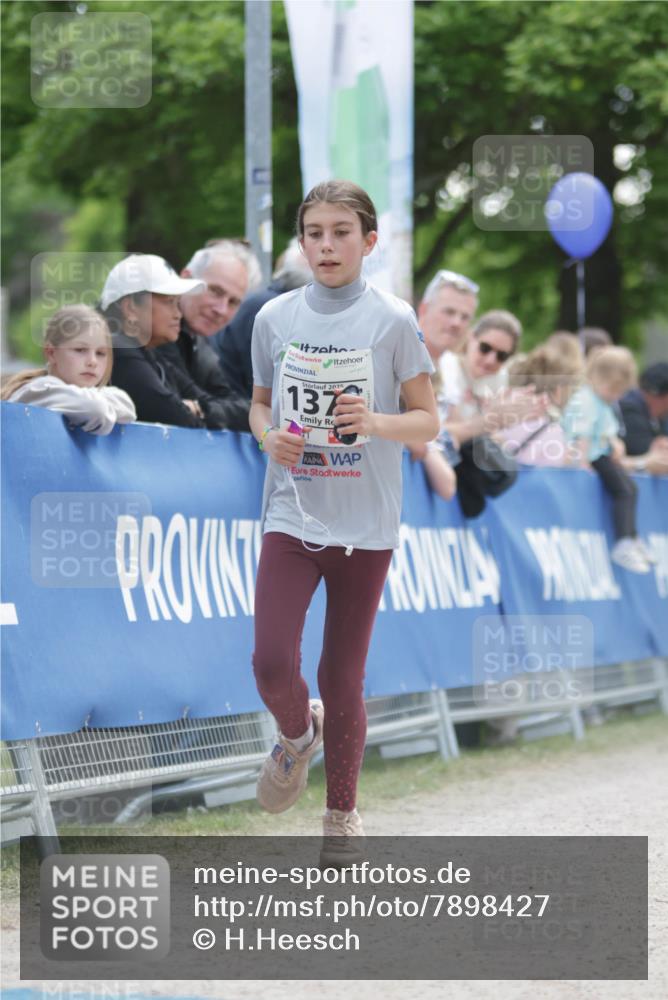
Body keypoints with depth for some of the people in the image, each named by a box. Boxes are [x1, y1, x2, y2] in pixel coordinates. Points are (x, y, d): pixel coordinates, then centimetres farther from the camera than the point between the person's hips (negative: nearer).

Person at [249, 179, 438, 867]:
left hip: (366, 526, -1)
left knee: (344, 678, 5)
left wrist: (375, 422, -19)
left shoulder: (392, 320, -4)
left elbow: (428, 422, 0)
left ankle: (343, 811, 23)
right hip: (291, 518, 1)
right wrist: (269, 436, -7)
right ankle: (297, 733, 21)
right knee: (272, 666, -13)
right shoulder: (275, 318, 2)